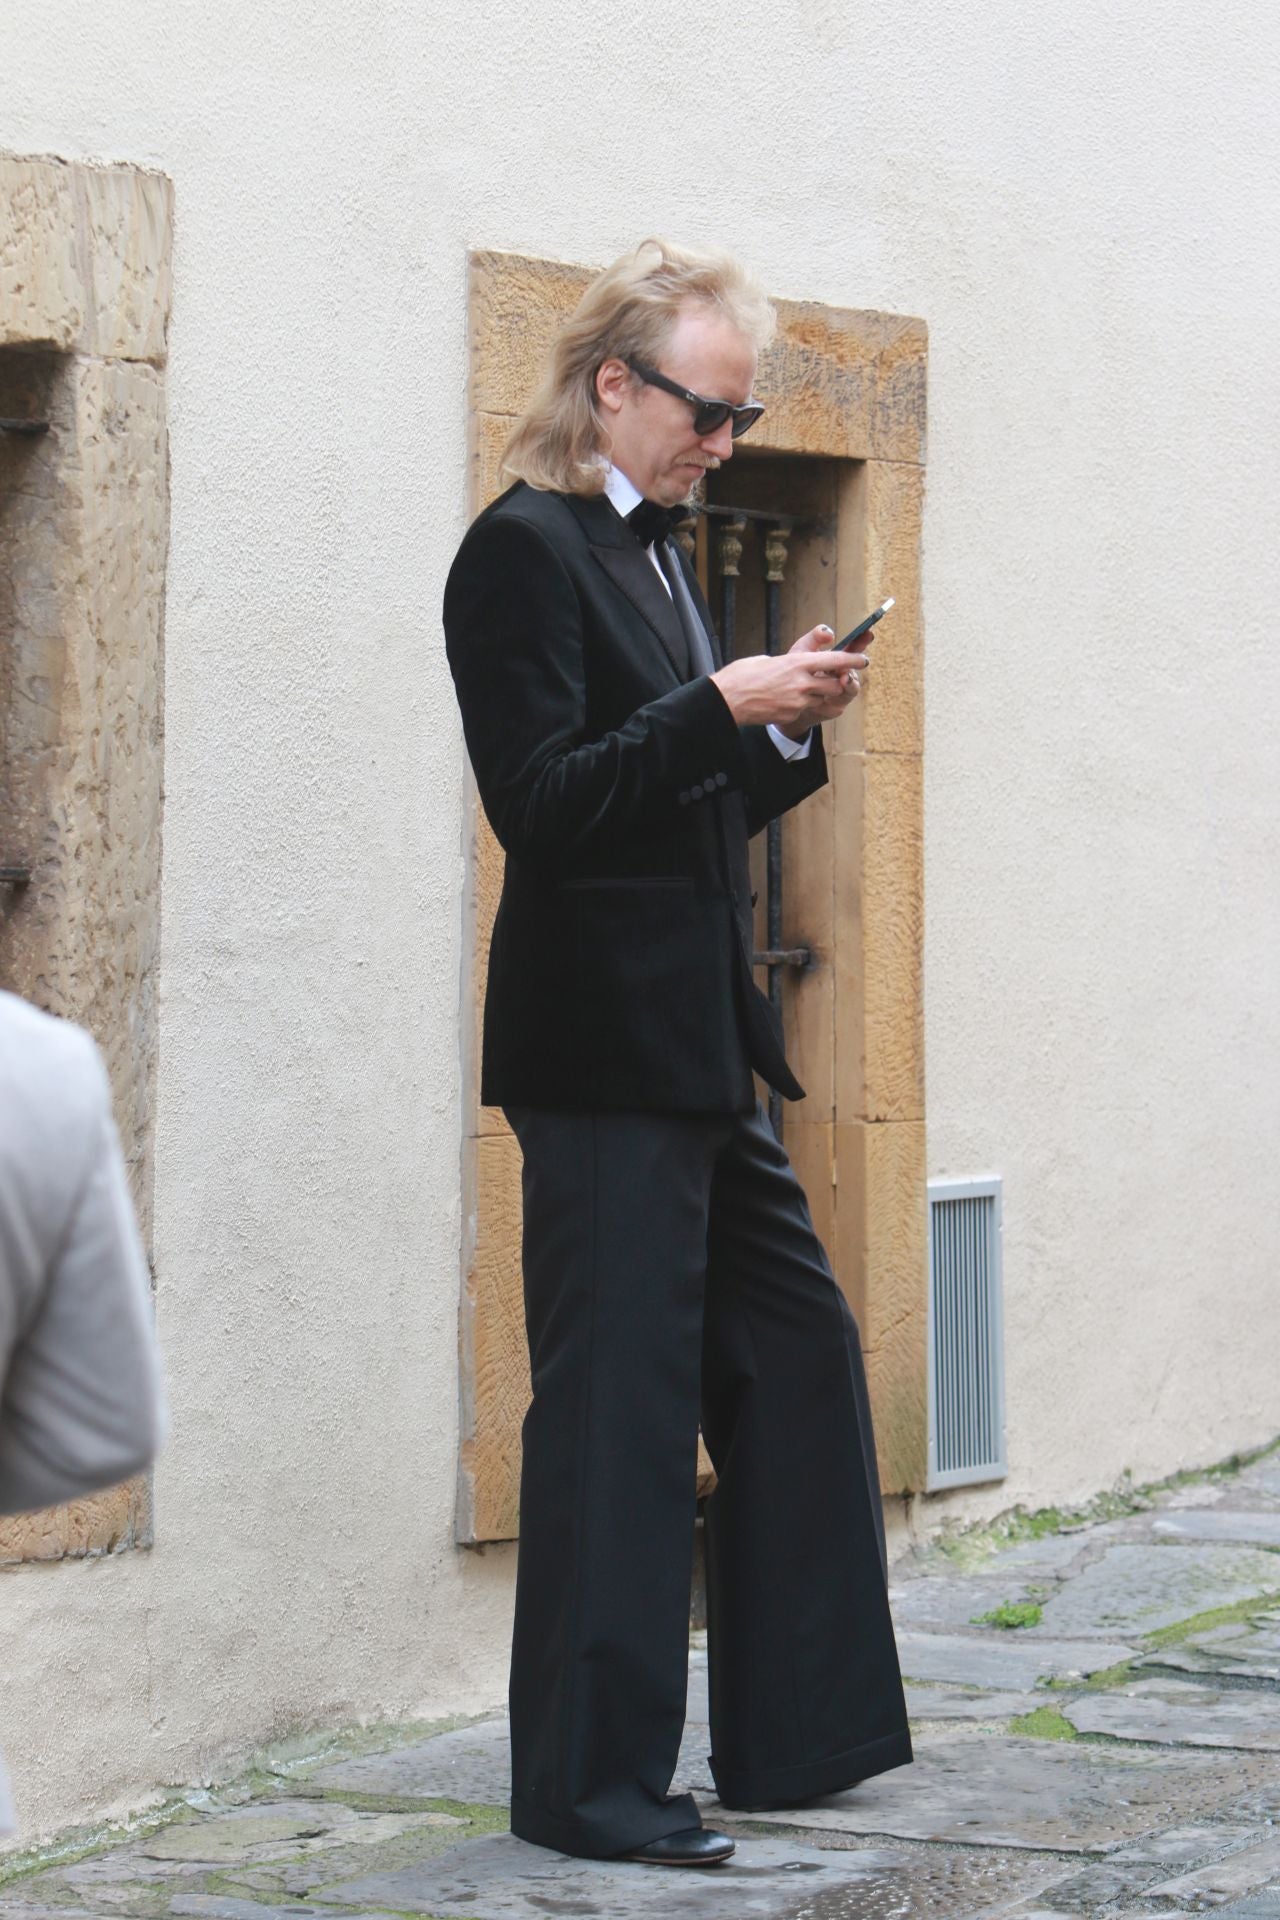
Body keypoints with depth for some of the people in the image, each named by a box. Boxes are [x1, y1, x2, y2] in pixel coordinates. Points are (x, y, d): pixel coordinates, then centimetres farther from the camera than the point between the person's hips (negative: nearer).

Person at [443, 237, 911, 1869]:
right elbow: (540, 802, -18)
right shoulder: (525, 551, -10)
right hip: (604, 1048, -9)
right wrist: (725, 705, -19)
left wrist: (785, 731, 5)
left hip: (703, 1048, 10)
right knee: (617, 1400, -5)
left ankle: (797, 1734, 23)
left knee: (798, 1366, 13)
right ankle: (593, 1782, 4)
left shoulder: (658, 554, 17)